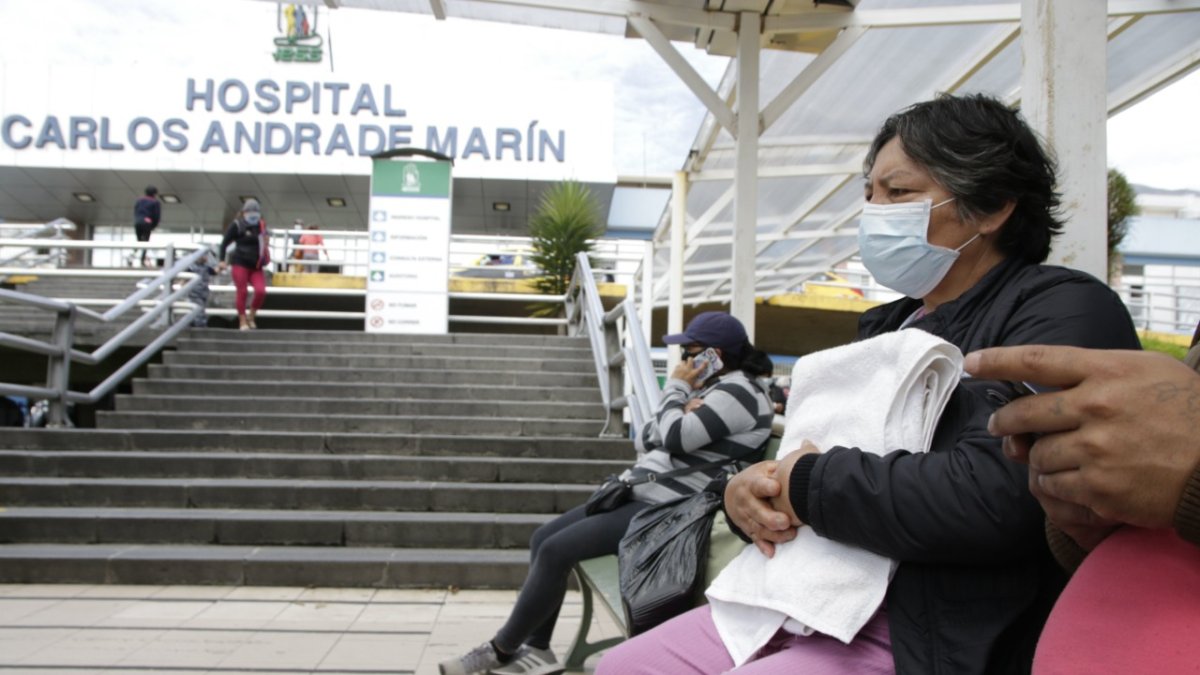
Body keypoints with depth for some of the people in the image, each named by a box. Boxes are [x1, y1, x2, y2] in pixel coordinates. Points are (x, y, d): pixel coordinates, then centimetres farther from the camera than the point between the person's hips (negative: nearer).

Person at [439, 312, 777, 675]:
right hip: (639, 494, 10)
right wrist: (676, 412, -4)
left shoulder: (739, 391, -11)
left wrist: (675, 388, -5)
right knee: (543, 538, 3)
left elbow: (675, 438, -22)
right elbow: (644, 441, 16)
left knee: (555, 551, -16)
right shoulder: (708, 387, 18)